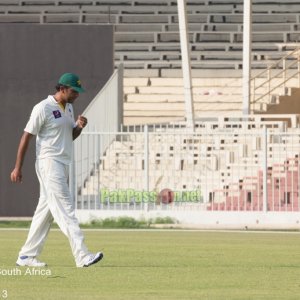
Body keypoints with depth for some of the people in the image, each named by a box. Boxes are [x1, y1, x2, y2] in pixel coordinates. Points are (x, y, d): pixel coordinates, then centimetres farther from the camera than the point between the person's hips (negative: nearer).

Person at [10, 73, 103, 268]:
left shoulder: (68, 107, 14)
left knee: (46, 211, 10)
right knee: (65, 209, -15)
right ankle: (82, 256, -23)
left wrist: (79, 126, 0)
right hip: (49, 163, -9)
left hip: (63, 164, 9)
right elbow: (27, 137, -10)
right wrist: (18, 168, -11)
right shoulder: (43, 108, -12)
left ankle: (27, 256, 16)